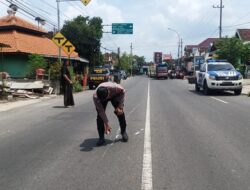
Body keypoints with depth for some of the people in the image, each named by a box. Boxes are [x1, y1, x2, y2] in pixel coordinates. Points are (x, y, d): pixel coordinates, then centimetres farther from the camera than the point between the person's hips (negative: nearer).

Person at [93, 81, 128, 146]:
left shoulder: (115, 87, -43)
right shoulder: (95, 97, -39)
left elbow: (122, 91, -20)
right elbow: (101, 111, -30)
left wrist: (120, 106, -23)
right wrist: (106, 124, -31)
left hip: (115, 95, 1)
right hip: (101, 97, 0)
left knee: (120, 112, -9)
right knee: (100, 115, -15)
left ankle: (123, 132, 12)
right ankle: (101, 138, -6)